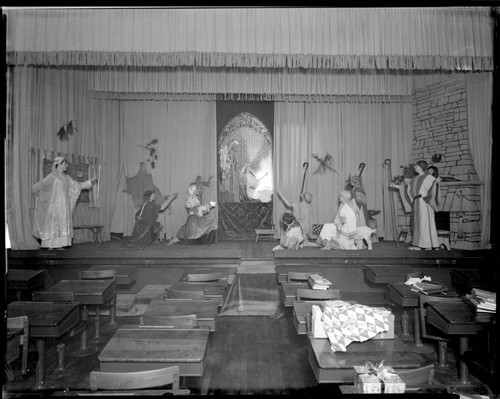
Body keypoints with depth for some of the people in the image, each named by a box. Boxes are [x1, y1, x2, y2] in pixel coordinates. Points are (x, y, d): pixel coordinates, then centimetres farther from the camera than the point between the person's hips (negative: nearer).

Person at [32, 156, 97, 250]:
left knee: (63, 224, 4)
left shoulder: (66, 177, 12)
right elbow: (36, 186, -6)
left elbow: (78, 185, 15)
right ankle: (50, 246, 1)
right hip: (54, 204, -6)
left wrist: (90, 182, 8)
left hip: (64, 205, 6)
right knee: (52, 224, -4)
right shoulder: (52, 176, -7)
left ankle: (59, 245, 8)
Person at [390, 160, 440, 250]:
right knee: (417, 222, 6)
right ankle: (418, 244, 8)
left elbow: (434, 183, -17)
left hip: (424, 201, -8)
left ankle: (428, 245, -3)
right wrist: (397, 186, 25)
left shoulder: (428, 177, -4)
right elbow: (408, 187, 25)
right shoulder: (416, 178, 17)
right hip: (416, 202, 8)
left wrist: (436, 182, -39)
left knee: (425, 222, -7)